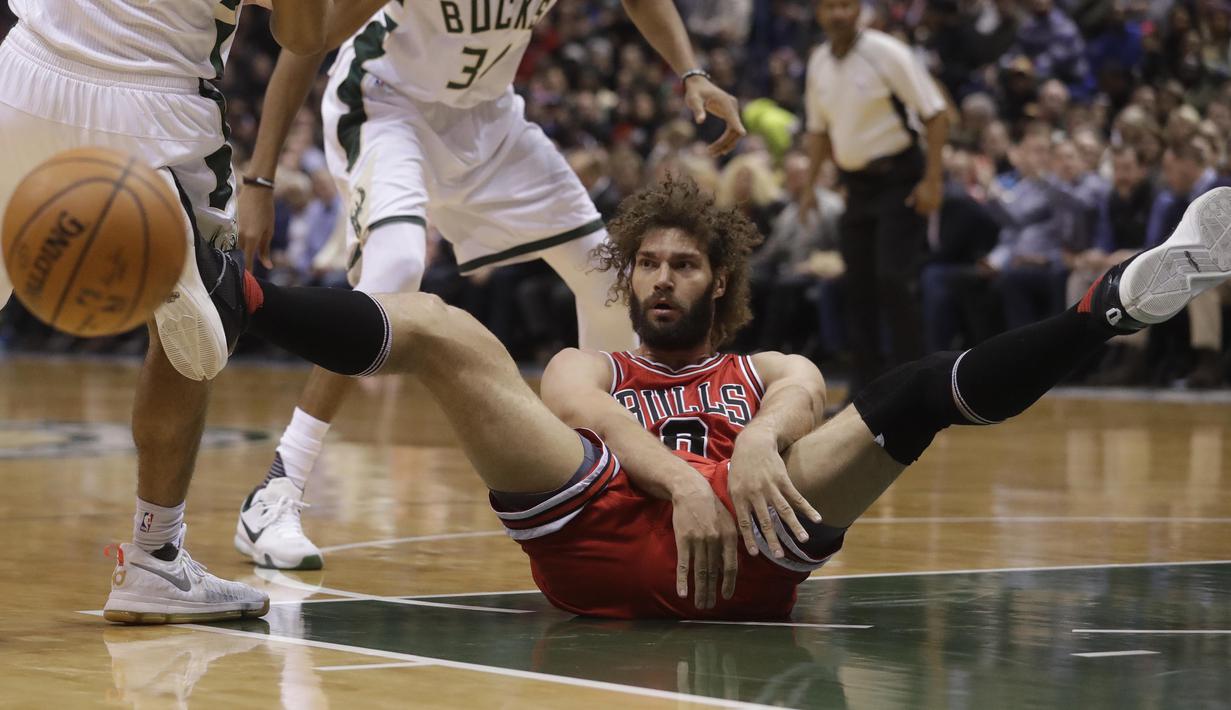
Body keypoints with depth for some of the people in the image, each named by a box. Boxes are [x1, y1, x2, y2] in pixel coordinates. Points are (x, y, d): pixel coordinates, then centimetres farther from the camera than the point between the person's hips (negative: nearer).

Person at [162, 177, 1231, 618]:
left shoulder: (767, 370, 36)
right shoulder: (586, 363, 36)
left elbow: (805, 393, 7)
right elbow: (585, 412, 7)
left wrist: (760, 443, -21)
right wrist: (680, 478, -16)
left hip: (748, 545, 0)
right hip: (599, 543, 0)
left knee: (921, 391, -14)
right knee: (440, 327, -13)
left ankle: (1117, 305, -37)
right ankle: (224, 285, -33)